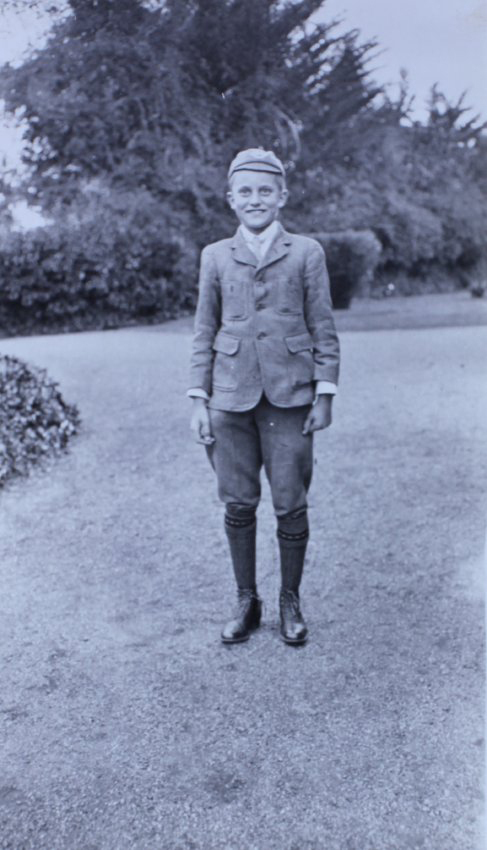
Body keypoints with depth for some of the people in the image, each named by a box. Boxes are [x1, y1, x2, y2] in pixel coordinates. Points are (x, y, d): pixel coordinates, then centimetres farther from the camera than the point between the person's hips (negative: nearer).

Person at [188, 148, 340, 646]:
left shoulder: (307, 253, 4)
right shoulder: (215, 256, 9)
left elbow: (323, 329, 4)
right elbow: (204, 332, 9)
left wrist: (324, 394, -2)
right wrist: (198, 400, 4)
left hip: (289, 398, -1)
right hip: (231, 399, 2)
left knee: (290, 505, 3)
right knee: (238, 504, 6)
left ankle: (290, 603, 21)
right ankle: (246, 602, 23)